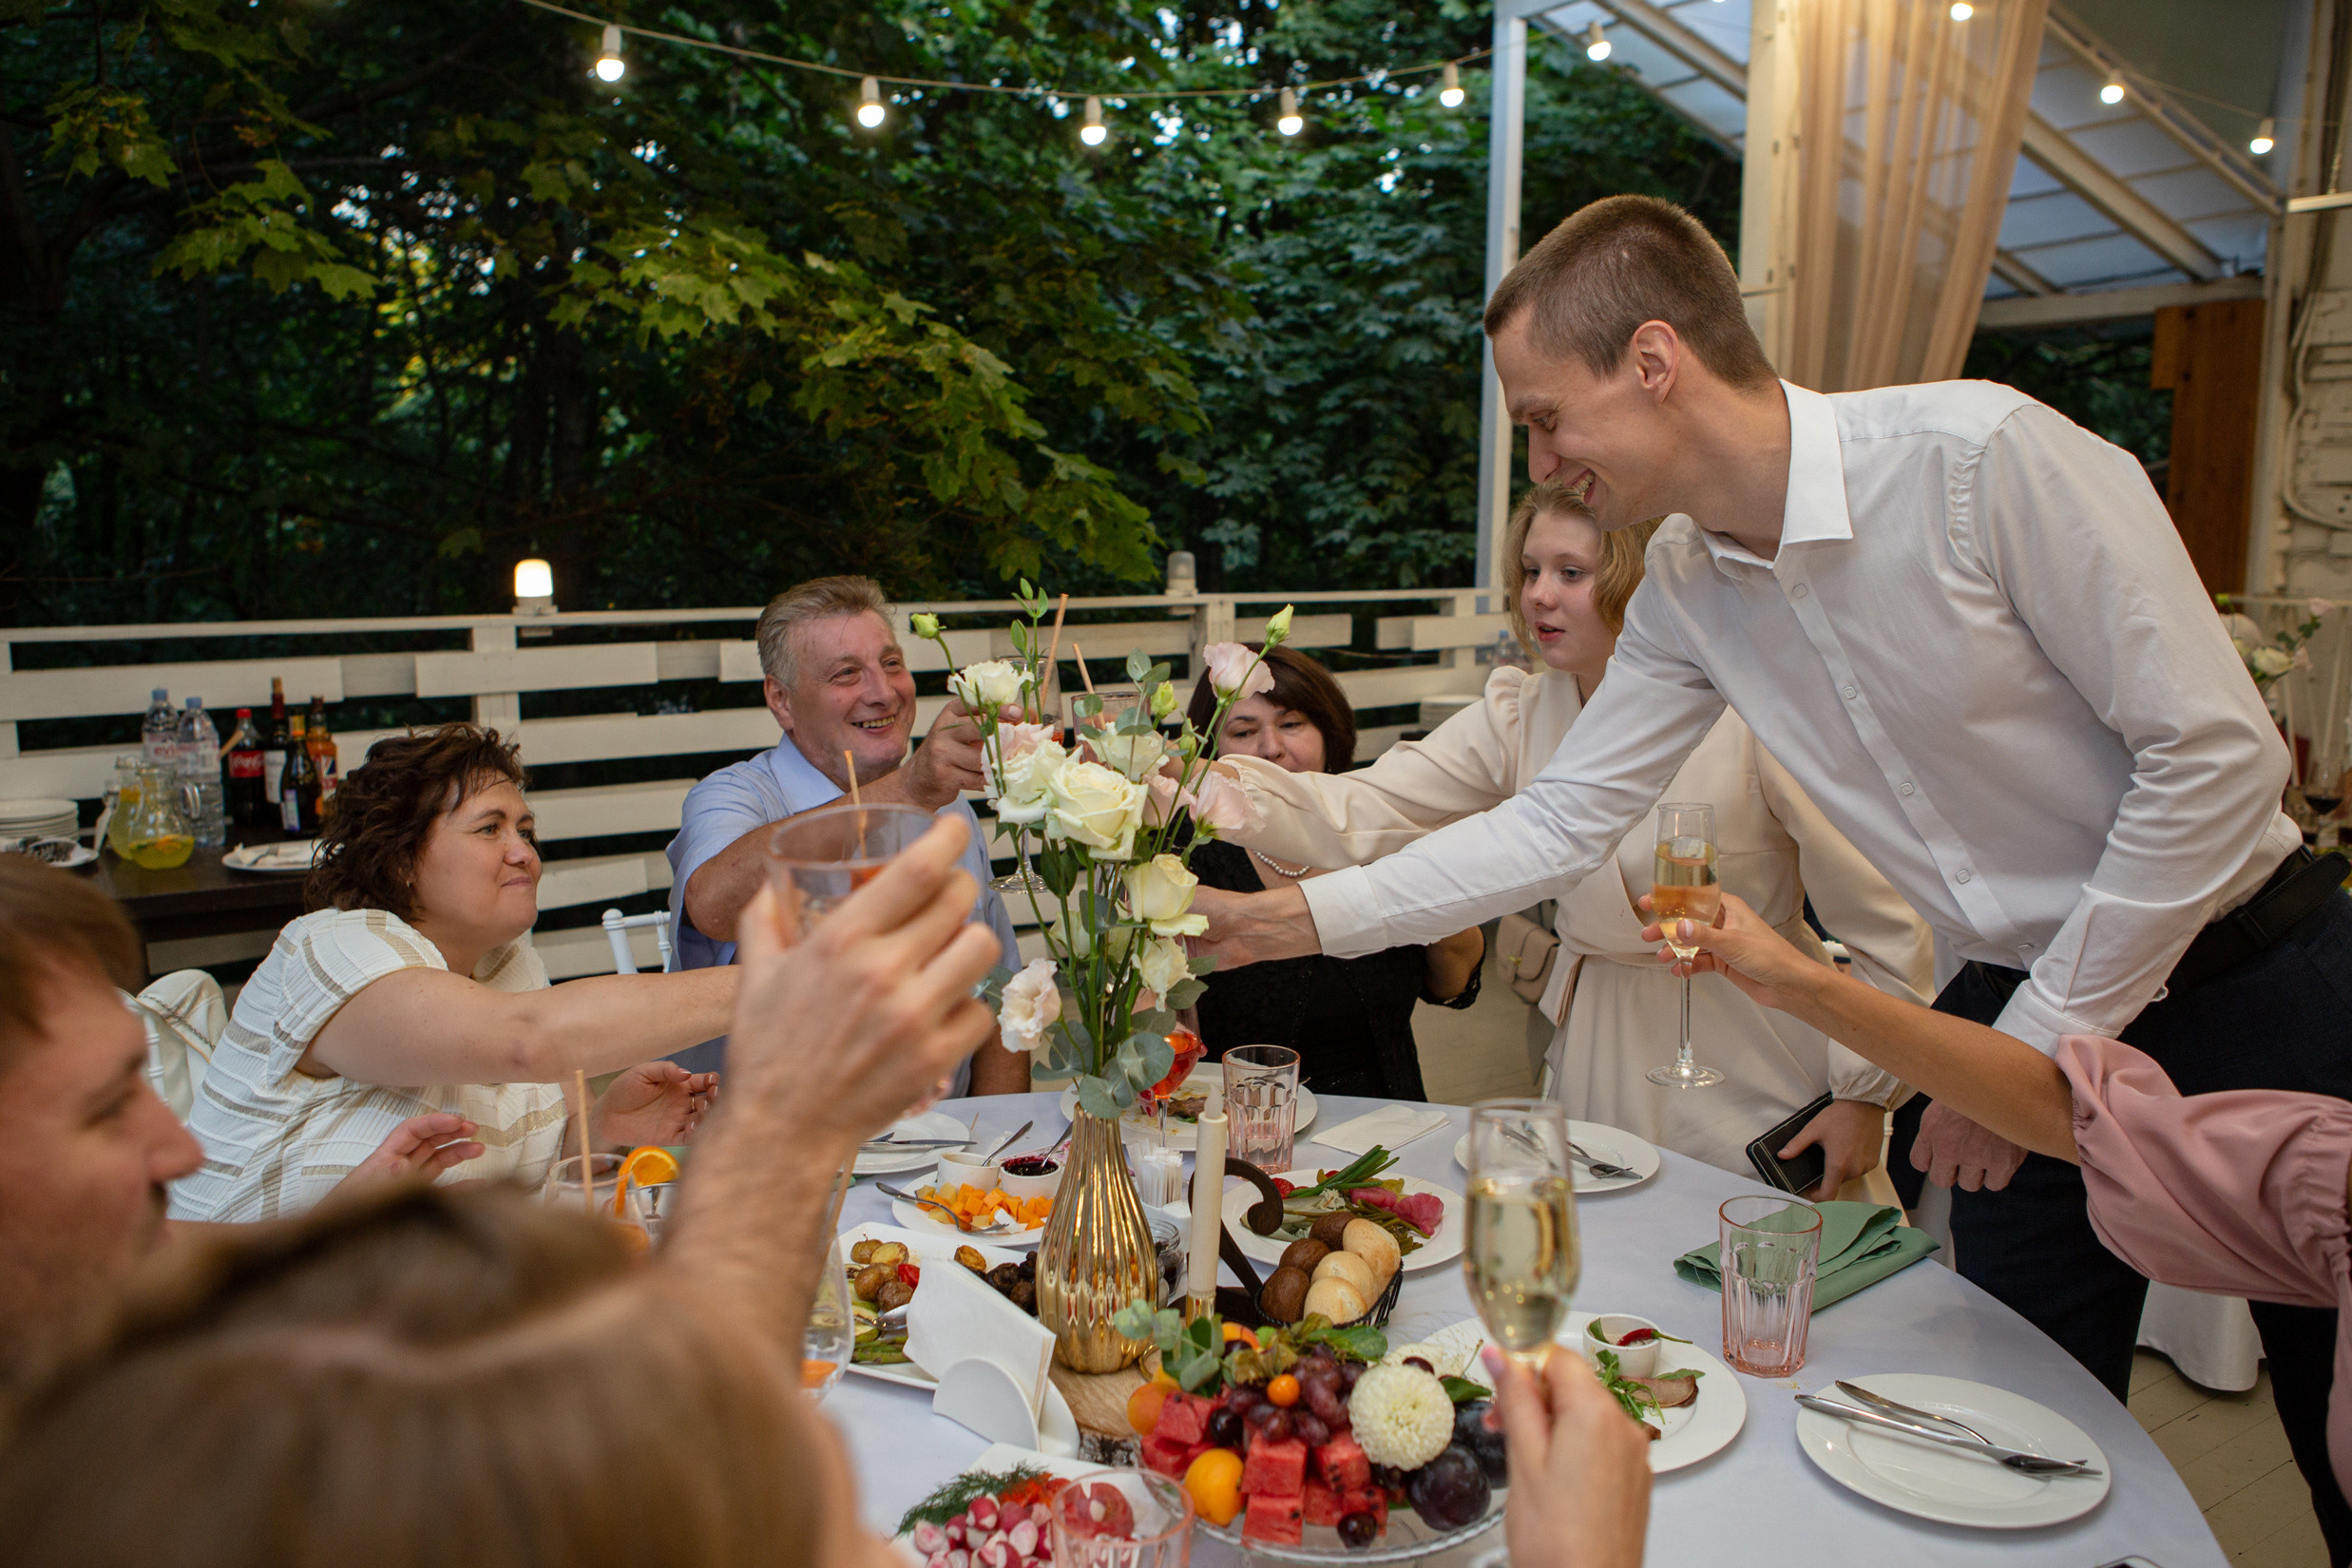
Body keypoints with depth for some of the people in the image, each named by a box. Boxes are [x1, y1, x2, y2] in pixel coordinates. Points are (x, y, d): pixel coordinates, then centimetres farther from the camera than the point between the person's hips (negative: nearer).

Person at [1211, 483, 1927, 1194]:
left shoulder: (1749, 716, -18)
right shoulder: (1519, 717, -6)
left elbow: (1888, 925, -11)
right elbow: (1355, 817, -17)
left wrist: (1865, 1093, -9)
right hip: (1603, 1068, 3)